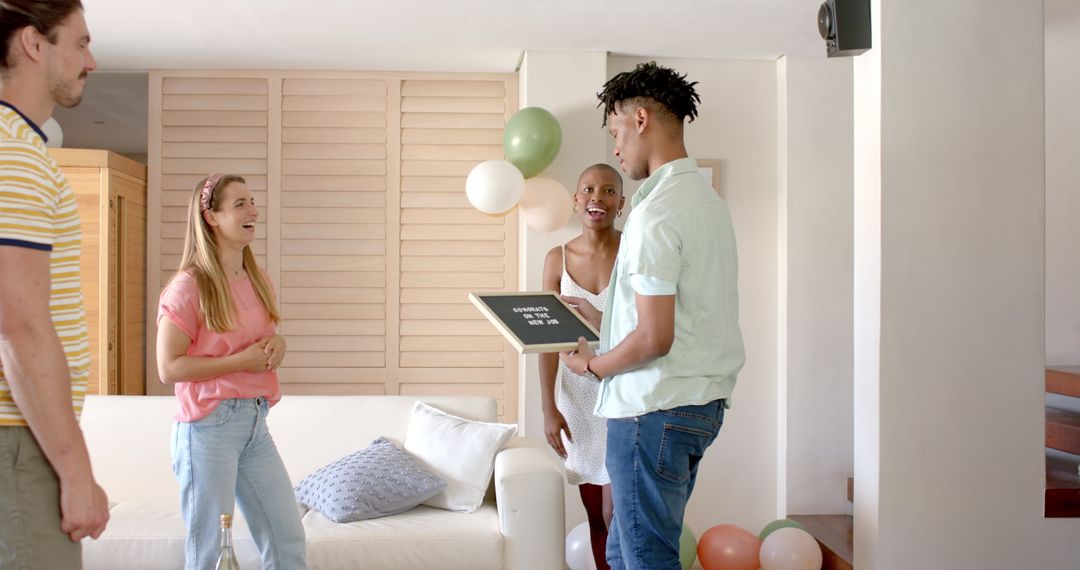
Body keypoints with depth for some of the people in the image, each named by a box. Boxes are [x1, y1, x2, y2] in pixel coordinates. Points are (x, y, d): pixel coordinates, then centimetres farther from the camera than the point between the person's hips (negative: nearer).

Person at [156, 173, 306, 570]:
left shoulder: (258, 281, 9)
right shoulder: (188, 287, -12)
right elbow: (169, 368, -15)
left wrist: (275, 347, 0)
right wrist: (242, 360, -18)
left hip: (256, 422, 7)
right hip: (208, 425, -7)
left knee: (288, 537, 12)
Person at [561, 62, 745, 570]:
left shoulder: (656, 213, -18)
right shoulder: (708, 199, 12)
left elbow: (654, 338, -22)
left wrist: (592, 365, -5)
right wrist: (599, 320, 20)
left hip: (655, 410, -10)